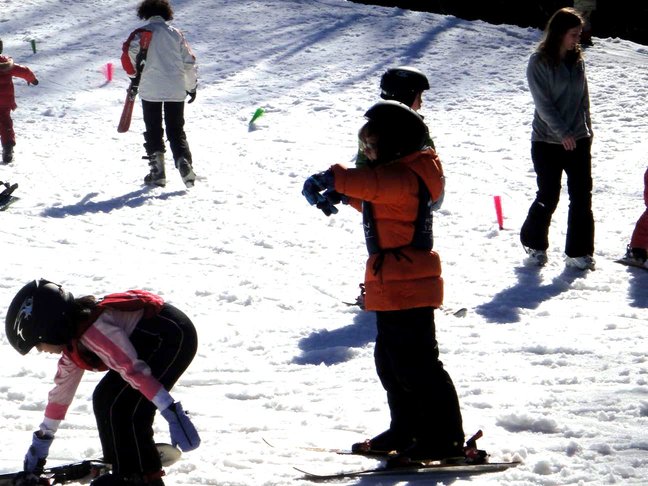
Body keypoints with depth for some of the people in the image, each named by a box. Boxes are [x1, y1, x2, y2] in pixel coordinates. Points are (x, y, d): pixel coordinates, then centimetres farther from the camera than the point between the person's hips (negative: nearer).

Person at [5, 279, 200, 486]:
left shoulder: (94, 330, -24)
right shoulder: (73, 342, 8)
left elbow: (134, 370, -30)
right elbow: (62, 389, 21)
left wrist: (173, 414, -32)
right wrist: (42, 439, 28)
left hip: (171, 336, -10)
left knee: (124, 409, -14)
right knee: (105, 400, 11)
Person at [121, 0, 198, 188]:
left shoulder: (142, 32, 0)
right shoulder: (176, 34, 8)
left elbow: (129, 52, -17)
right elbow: (189, 62, 9)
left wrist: (133, 75, -3)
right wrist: (192, 86, 20)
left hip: (150, 90, -2)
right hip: (176, 91, 2)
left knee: (153, 131, 10)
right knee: (176, 131, 10)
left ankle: (157, 172, 4)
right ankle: (184, 162, -13)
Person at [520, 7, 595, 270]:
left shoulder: (577, 61, 8)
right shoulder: (539, 62, -8)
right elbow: (543, 103, -13)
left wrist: (587, 130, 13)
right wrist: (562, 133, -18)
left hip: (578, 140, 5)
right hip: (547, 141, -5)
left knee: (582, 197, -1)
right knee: (548, 197, 2)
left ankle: (579, 253, 6)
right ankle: (534, 244, 24)